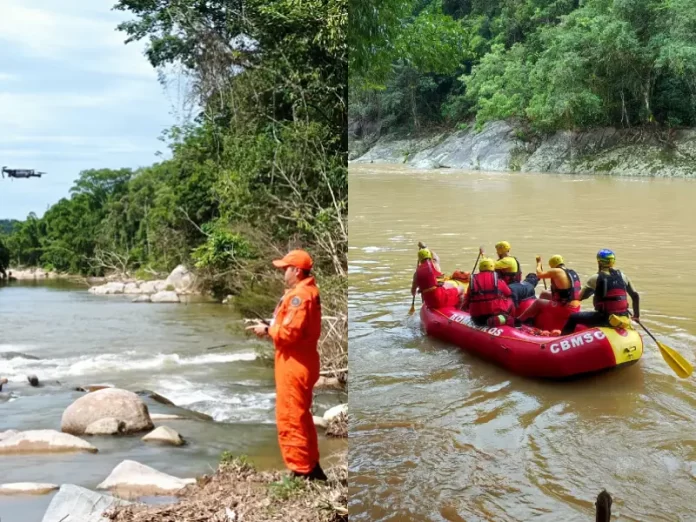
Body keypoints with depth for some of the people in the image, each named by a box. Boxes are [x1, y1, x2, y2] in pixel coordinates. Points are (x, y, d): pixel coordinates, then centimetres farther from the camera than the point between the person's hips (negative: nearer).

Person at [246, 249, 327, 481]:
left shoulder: (299, 295, -19)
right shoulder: (308, 291, 15)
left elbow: (290, 332, -25)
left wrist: (267, 330, -9)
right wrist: (271, 327, 6)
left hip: (294, 365, -11)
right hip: (301, 363, 11)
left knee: (290, 419, -5)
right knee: (301, 417, 18)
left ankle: (301, 472, 0)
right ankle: (312, 467, 26)